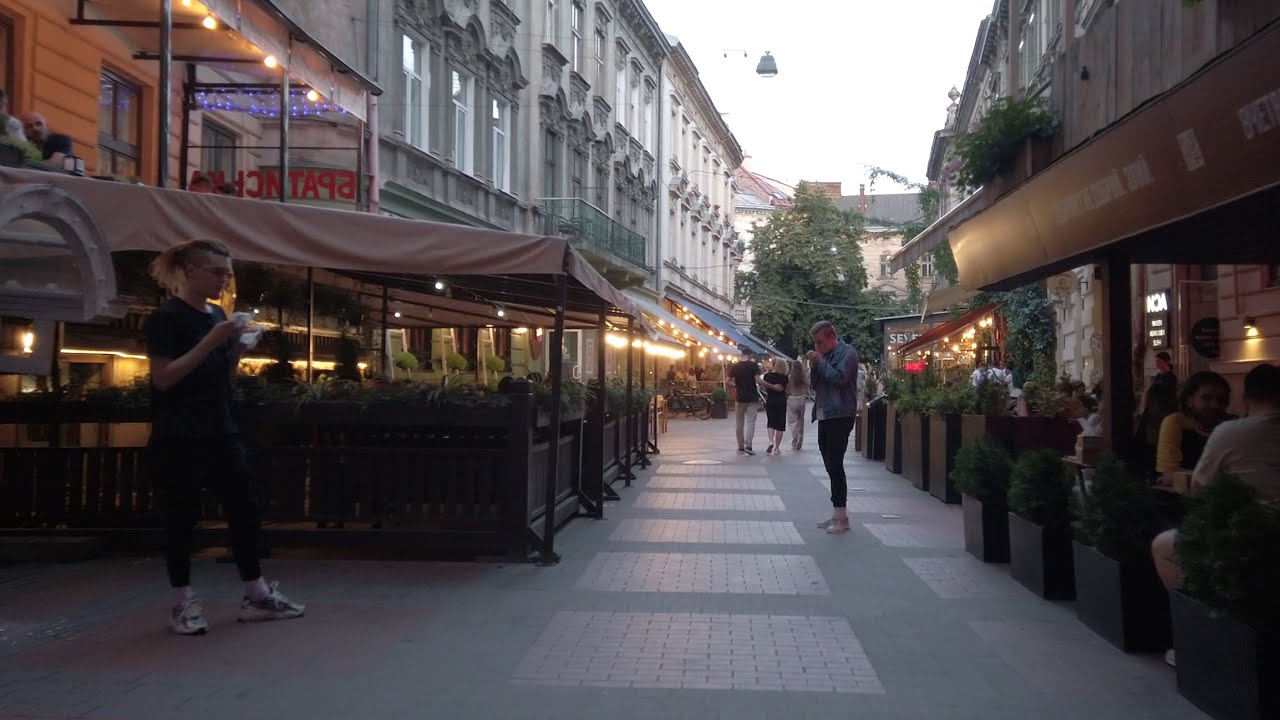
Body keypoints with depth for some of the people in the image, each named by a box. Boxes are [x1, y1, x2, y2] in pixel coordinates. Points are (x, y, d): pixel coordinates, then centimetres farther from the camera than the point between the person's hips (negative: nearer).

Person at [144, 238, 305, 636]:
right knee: (182, 516, 1)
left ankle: (257, 596, 14)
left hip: (220, 431, 7)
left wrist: (237, 346, -1)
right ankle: (184, 603, 13)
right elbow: (163, 378, -16)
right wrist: (211, 342, -21)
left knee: (243, 508, 6)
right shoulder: (166, 317, -9)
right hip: (179, 437, -7)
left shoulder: (218, 314, 13)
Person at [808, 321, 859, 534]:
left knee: (835, 465, -10)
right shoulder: (825, 356, 17)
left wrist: (820, 361, -11)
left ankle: (841, 518, -7)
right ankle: (838, 515, 15)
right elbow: (815, 384, 17)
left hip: (840, 416, -9)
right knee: (831, 466, 9)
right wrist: (814, 366, 2)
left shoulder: (847, 352, -6)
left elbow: (839, 378, -19)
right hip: (825, 416, 9)